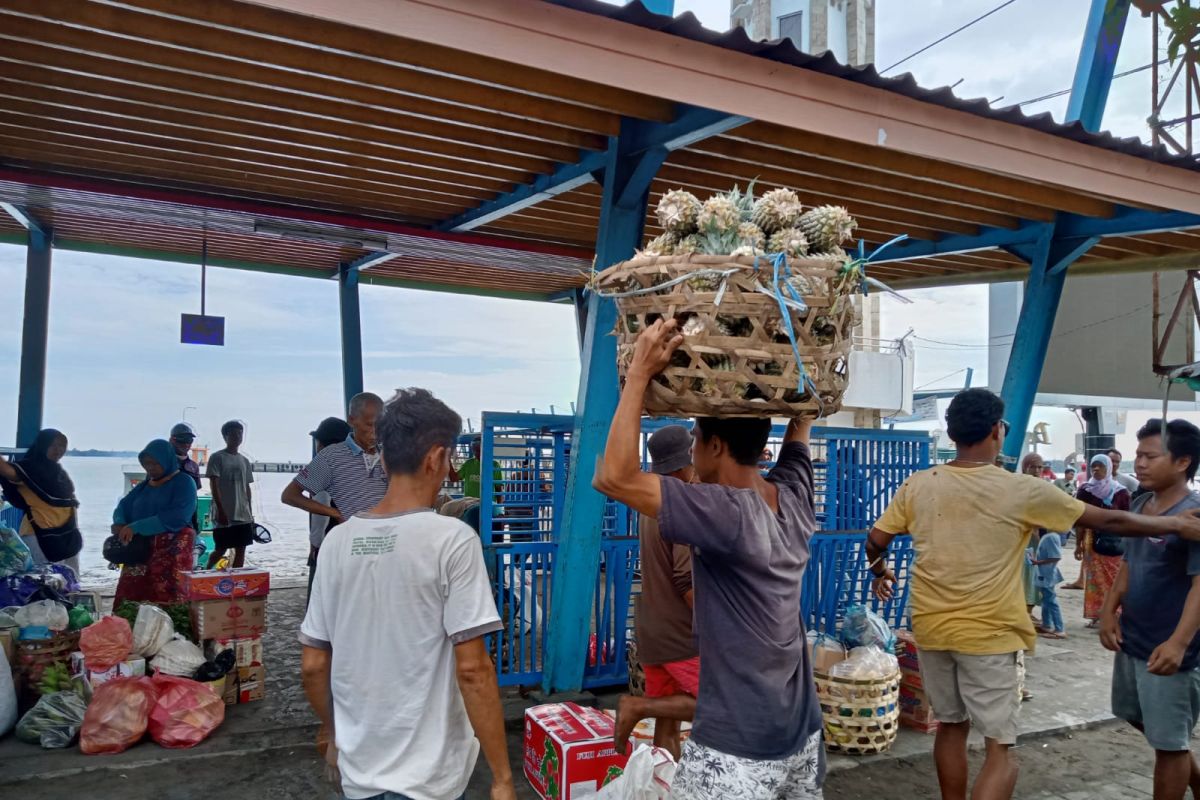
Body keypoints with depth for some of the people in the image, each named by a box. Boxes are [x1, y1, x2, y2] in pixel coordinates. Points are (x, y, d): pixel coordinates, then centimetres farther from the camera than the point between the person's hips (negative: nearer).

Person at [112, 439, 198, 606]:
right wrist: (119, 523, -8)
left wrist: (136, 527, -19)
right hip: (140, 548, 6)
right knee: (130, 595, -1)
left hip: (173, 550, -6)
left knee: (166, 598, -14)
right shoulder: (144, 485, 19)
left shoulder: (184, 482, -3)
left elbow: (176, 517, -15)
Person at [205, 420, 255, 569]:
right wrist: (221, 511, -16)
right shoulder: (217, 458, -5)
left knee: (241, 549, 4)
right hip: (225, 515, -5)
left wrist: (250, 512, 11)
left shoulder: (245, 461, 13)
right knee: (221, 549, 1)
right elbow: (214, 486, -10)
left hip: (243, 515, 5)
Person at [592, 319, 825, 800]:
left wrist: (640, 373, -27)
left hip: (739, 746, -8)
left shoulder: (727, 514, -25)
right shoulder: (793, 499, -2)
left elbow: (614, 478, -30)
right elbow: (801, 421, 17)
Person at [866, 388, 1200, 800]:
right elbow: (1107, 520, 0)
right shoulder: (1022, 491, -11)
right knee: (1000, 748, 5)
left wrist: (880, 572, 25)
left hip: (930, 629, 4)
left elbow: (875, 542, 2)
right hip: (988, 636, -4)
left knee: (951, 726, 21)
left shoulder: (917, 485, -3)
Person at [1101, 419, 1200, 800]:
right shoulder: (1140, 504, 5)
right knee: (1143, 721, 25)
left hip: (1167, 649, -8)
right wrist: (1109, 610, 4)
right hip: (1131, 639, 8)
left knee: (1169, 741, 7)